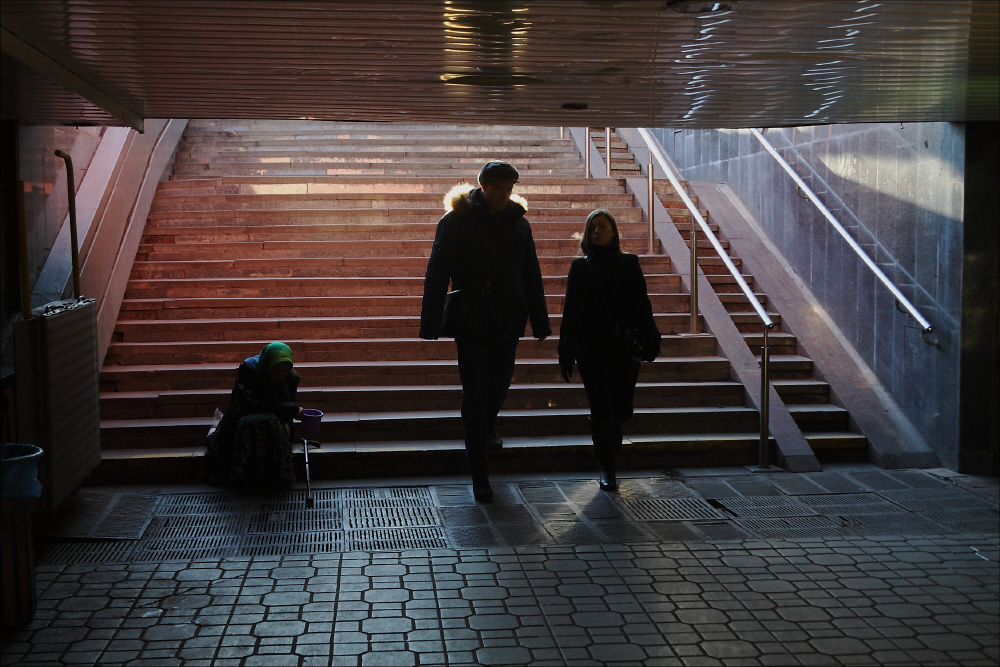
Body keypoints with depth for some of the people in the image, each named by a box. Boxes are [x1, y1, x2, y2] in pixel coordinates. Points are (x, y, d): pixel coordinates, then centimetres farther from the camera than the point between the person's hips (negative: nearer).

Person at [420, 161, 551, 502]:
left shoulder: (518, 223, 7)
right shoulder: (456, 222, -7)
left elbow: (532, 277, 13)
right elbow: (437, 275, -9)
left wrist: (539, 322, 12)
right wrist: (432, 325, -15)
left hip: (508, 324, 5)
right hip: (472, 324, -4)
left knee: (499, 385, 17)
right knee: (475, 394, -2)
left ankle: (485, 427, 50)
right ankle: (479, 474, 5)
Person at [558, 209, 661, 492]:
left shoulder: (629, 264, 8)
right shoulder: (580, 267, 5)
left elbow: (642, 305, 7)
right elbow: (571, 310, 5)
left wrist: (649, 342, -1)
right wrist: (566, 353, 1)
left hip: (625, 347, 1)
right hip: (592, 348, -1)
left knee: (623, 408, 1)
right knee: (601, 408, -2)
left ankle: (608, 445, 33)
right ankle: (607, 468, 9)